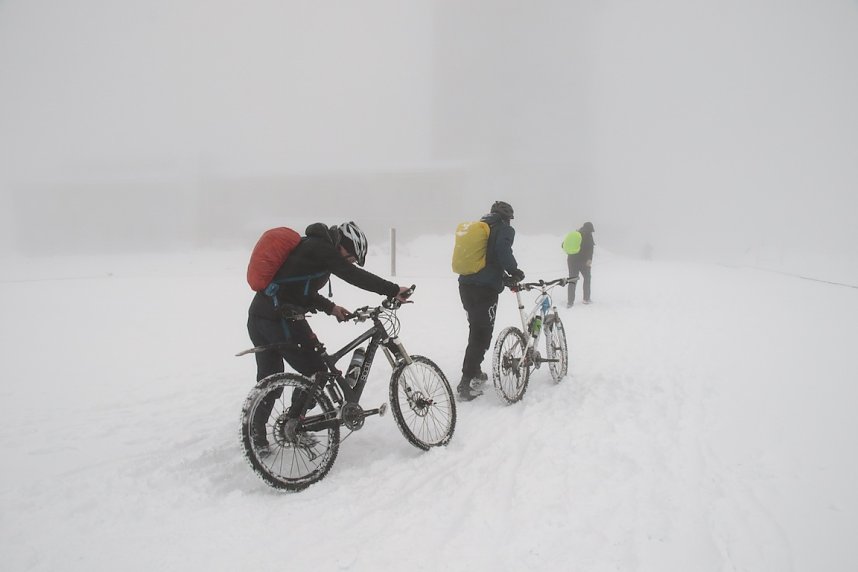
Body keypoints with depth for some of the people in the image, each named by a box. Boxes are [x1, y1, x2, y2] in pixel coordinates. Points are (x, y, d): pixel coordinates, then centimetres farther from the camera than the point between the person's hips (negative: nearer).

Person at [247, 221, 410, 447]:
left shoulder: (311, 246, 19)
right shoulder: (320, 248, -10)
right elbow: (355, 276, -18)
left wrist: (330, 307, 15)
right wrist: (394, 290, -14)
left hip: (258, 318, 10)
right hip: (280, 320, -10)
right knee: (316, 371, 2)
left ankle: (257, 437, 25)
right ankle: (294, 422, 8)